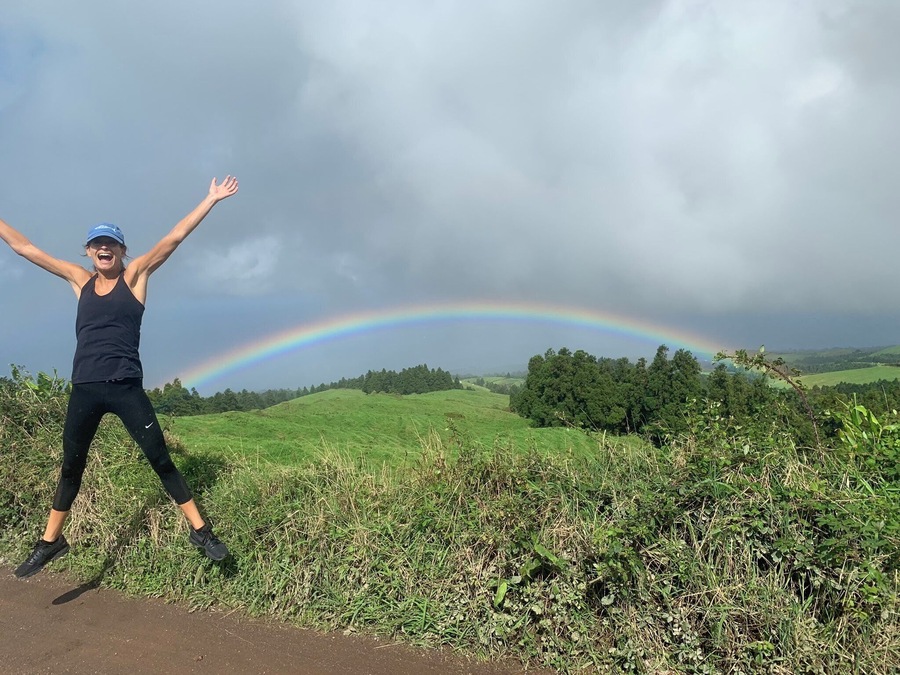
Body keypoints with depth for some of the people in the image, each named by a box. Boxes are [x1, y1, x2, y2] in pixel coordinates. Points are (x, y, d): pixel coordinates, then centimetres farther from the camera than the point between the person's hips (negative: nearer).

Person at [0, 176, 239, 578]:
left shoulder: (135, 276, 3)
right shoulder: (80, 280, 12)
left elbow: (174, 238, -2)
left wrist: (211, 200, -6)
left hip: (125, 388, -4)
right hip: (84, 390, 4)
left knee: (160, 460, -2)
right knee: (70, 467, 16)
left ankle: (200, 531, 6)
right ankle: (50, 542, 33)